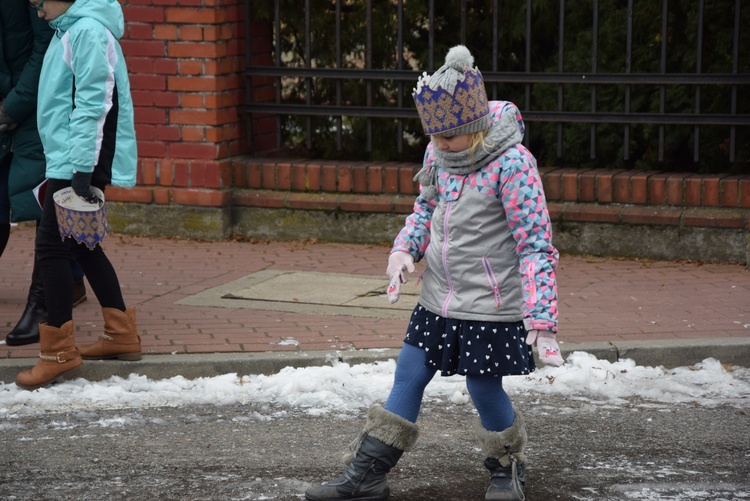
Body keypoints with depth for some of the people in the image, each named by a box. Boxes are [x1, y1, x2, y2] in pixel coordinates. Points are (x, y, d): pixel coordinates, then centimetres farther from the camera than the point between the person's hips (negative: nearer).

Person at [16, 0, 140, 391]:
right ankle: (121, 334, 25)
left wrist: (82, 170, -23)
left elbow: (92, 104, -20)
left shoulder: (88, 31, -15)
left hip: (81, 165, -10)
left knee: (51, 247, -8)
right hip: (66, 163, 10)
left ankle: (59, 354, -2)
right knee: (81, 246, 15)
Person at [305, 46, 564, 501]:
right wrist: (405, 249, -2)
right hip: (439, 299, 6)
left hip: (490, 306, -6)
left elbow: (536, 245, -19)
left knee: (484, 388, 3)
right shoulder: (438, 154, 0)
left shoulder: (512, 164, -19)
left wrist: (542, 321, -24)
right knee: (408, 377, 9)